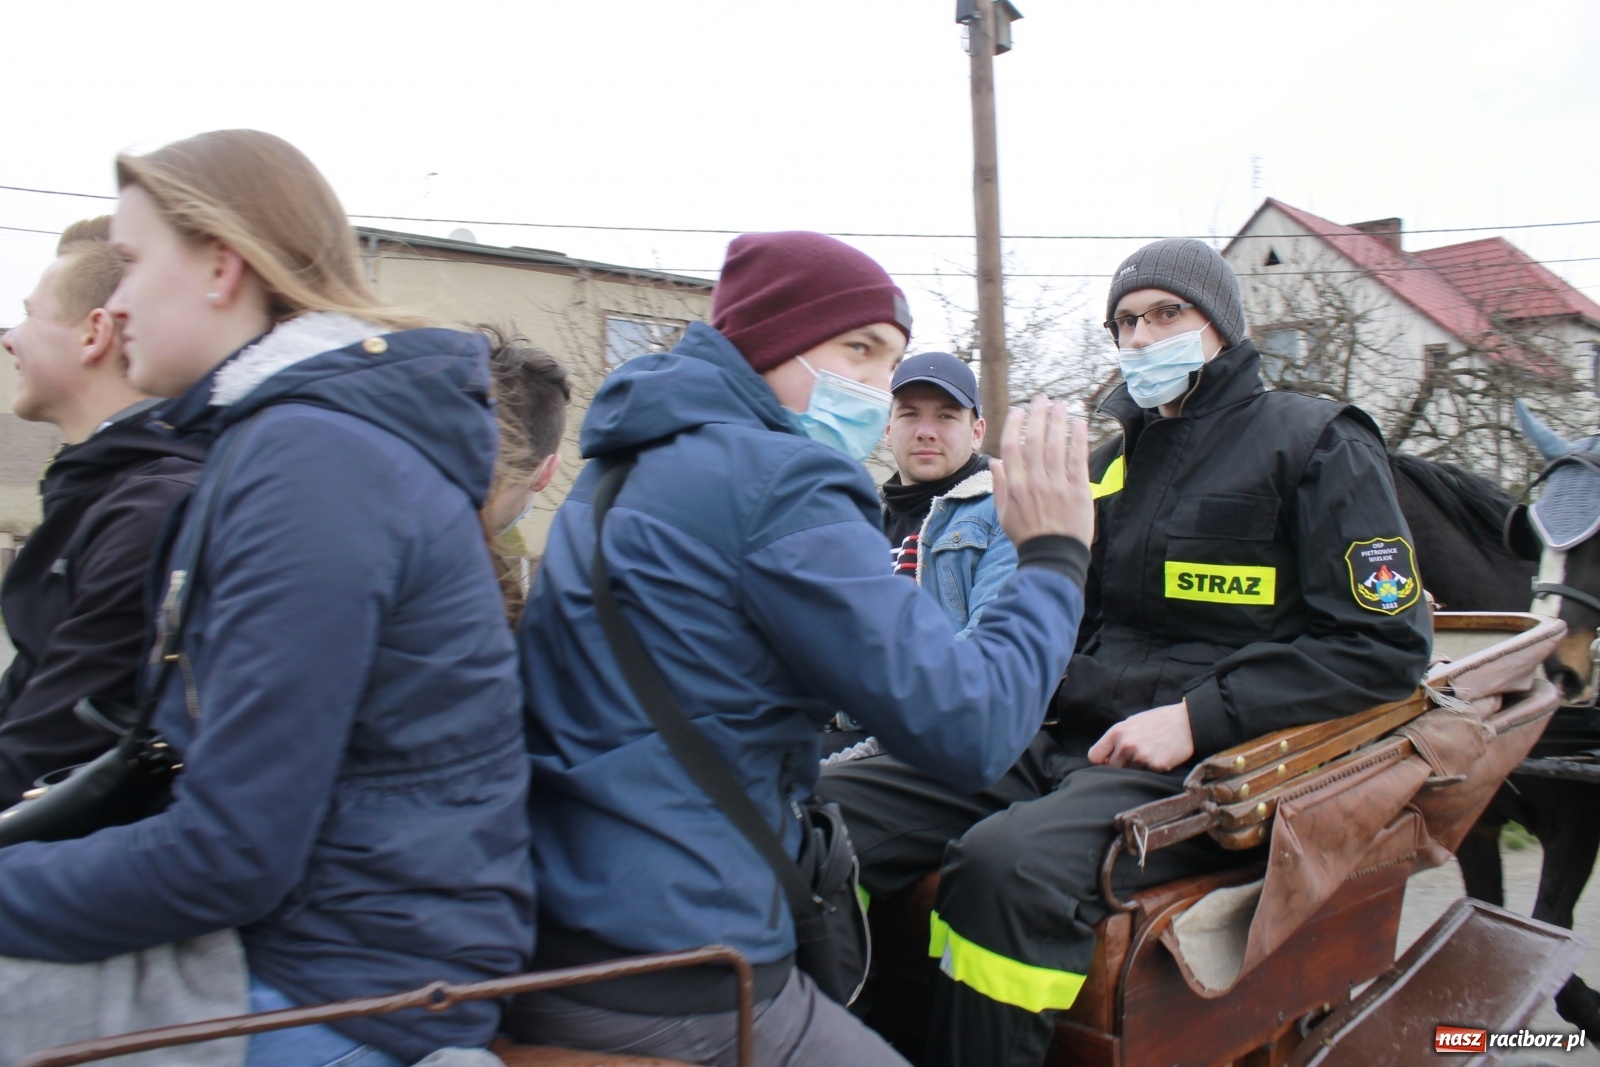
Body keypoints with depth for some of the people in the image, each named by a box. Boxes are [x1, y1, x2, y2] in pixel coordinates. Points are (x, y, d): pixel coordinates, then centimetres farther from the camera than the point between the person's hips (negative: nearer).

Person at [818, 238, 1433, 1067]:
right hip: (1059, 744, 6)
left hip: (1203, 766, -6)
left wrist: (1198, 718, -15)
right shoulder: (1114, 461, 23)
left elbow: (1387, 640, -4)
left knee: (1007, 864, -37)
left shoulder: (1314, 443, 4)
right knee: (826, 807, -14)